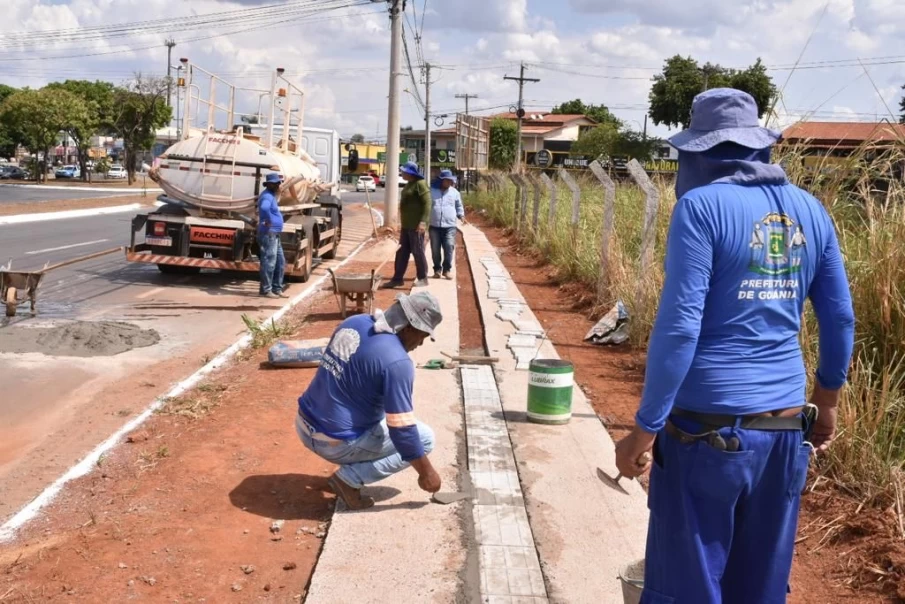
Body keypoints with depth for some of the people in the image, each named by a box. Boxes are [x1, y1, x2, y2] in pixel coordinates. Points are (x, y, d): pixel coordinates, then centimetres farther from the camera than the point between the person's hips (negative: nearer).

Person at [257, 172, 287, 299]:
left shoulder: (272, 195, 16)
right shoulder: (267, 196, -15)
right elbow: (264, 208, -39)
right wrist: (268, 221, -27)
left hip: (274, 235, 10)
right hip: (268, 234, -10)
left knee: (280, 262, 13)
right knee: (269, 262, -7)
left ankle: (277, 289, 19)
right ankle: (266, 290, -1)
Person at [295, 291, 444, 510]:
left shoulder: (354, 322, 1)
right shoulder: (396, 360, -22)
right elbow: (402, 430, -19)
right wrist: (426, 473, -5)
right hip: (335, 443, -8)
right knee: (425, 438, 4)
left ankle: (352, 467, 16)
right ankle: (350, 478, -4)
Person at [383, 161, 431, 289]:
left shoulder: (420, 184, -14)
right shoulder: (409, 184, 16)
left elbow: (427, 203, -20)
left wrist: (423, 221, -27)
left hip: (416, 226, -10)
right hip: (406, 225, 10)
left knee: (418, 252, -1)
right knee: (401, 252, 11)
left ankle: (423, 278, 10)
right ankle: (397, 279, 17)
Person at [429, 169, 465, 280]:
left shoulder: (454, 192, 9)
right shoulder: (431, 191, 3)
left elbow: (459, 206, 21)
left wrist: (461, 215, 5)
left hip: (449, 226, 1)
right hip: (434, 226, 0)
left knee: (449, 248, -8)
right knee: (435, 249, 5)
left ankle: (446, 270, 2)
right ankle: (437, 269, 18)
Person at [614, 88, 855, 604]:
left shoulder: (702, 206, -11)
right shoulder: (810, 210, 7)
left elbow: (679, 326, -16)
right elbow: (841, 319, 12)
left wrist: (645, 429, -10)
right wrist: (828, 398, 26)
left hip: (708, 428, -6)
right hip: (784, 427, 6)